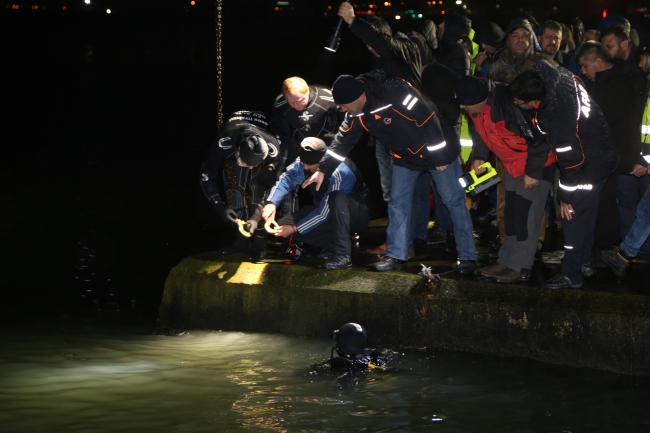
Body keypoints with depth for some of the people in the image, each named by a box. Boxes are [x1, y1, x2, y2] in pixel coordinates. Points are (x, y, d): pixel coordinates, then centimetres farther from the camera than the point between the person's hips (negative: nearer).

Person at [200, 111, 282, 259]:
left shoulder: (272, 150, -39)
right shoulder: (225, 143, -43)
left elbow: (266, 186, -26)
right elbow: (206, 176, -29)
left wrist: (255, 217, -34)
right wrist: (221, 207, -34)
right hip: (232, 157, 0)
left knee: (258, 191, -19)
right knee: (236, 193, -20)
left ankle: (259, 246, -9)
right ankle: (242, 245, -11)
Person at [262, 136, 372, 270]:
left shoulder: (339, 173, -33)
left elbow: (324, 214, -29)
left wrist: (294, 229, -26)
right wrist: (271, 203, -31)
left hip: (356, 215, -7)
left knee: (337, 197, -41)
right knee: (282, 224, -12)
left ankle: (342, 254, -35)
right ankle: (332, 245, -9)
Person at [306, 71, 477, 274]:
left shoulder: (395, 93, -34)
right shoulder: (356, 115, -9)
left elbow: (428, 120, -30)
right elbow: (343, 141, 5)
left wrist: (440, 158, -24)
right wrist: (323, 170, 5)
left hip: (437, 150, -7)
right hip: (404, 158, 7)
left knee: (453, 200, 0)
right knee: (398, 204, 7)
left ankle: (467, 257, 6)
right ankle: (396, 255, 16)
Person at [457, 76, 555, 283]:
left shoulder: (507, 103, -34)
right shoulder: (475, 109, -9)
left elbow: (537, 139, -29)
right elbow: (480, 132, 11)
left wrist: (533, 172, -24)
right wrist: (478, 156, -6)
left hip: (538, 162, -9)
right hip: (514, 163, 9)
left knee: (526, 213, -9)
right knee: (512, 212, 13)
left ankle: (520, 267, -4)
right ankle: (507, 261, 20)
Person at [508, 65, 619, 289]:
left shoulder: (558, 116, -36)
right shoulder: (552, 76, -16)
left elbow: (571, 160, -26)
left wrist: (566, 196, -15)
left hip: (590, 165, -9)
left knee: (574, 214, -1)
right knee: (585, 213, 21)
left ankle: (571, 273, 8)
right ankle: (584, 260, 36)